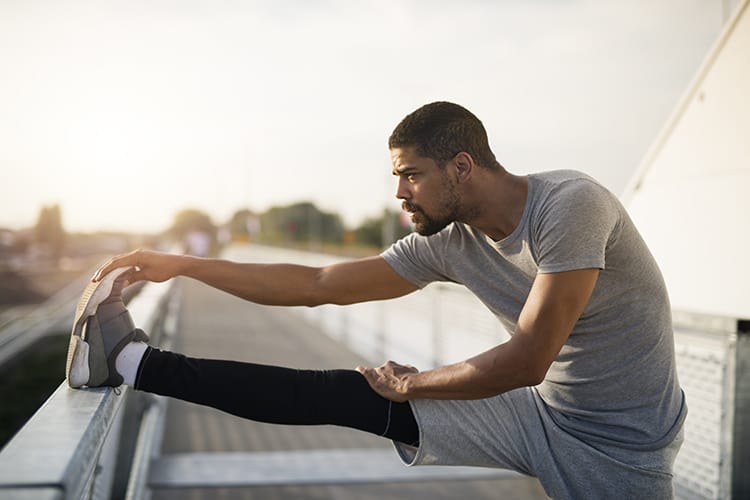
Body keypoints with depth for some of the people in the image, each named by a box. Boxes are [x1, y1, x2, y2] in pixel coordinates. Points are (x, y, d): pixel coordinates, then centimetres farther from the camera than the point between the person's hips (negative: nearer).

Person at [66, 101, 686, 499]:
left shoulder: (570, 204, -22)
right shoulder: (447, 240, -2)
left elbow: (527, 361, -24)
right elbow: (319, 285, 1)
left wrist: (409, 385, -11)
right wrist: (180, 265, -1)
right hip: (542, 413, 5)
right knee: (351, 394, -9)